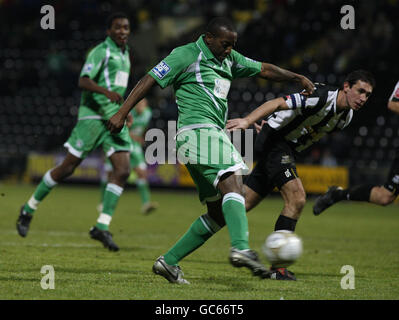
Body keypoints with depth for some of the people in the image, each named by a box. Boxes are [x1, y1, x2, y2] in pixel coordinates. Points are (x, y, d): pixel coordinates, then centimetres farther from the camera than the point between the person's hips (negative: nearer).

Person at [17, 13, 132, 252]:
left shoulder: (124, 53, 18)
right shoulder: (101, 51, -9)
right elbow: (84, 81, -23)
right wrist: (106, 91, -39)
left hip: (115, 120, 7)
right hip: (93, 117, -7)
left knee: (123, 171, -10)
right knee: (67, 168, -3)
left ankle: (102, 227, -10)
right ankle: (30, 209, 16)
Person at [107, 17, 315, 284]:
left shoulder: (228, 59, 22)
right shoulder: (187, 55, -1)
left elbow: (263, 69, 31)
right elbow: (150, 80, -3)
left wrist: (297, 78, 22)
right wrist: (122, 113, -7)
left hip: (214, 134, 10)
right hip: (197, 130, -10)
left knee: (218, 213, 6)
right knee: (233, 182, -29)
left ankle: (169, 261, 10)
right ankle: (241, 249, -49)